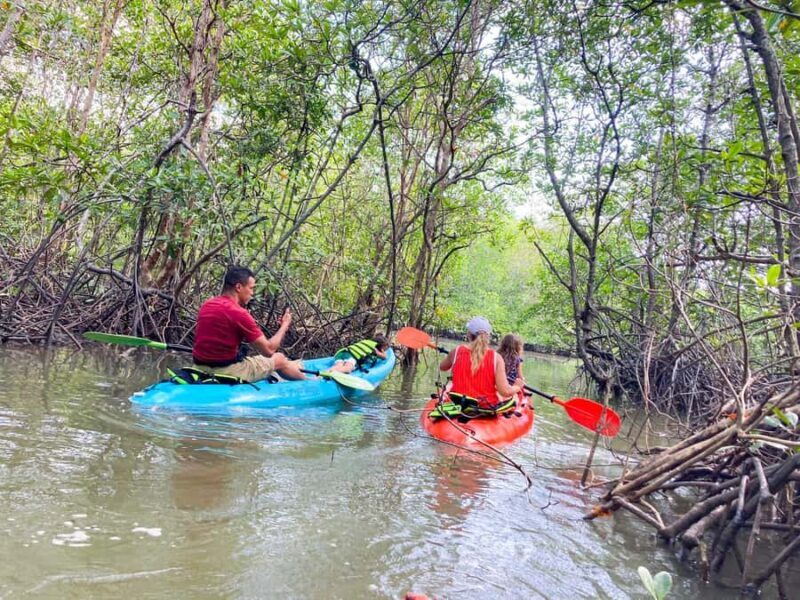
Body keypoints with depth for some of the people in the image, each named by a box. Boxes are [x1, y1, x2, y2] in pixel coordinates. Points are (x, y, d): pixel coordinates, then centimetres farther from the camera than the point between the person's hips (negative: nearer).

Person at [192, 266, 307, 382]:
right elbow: (268, 350, -15)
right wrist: (284, 326, 0)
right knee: (279, 358, 14)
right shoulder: (238, 313, -21)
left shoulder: (206, 305, 3)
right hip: (227, 371, -7)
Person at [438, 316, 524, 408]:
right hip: (488, 407, -1)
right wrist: (517, 387, 4)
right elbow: (505, 392, -17)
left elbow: (442, 367, 13)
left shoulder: (456, 352, -8)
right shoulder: (496, 357, -13)